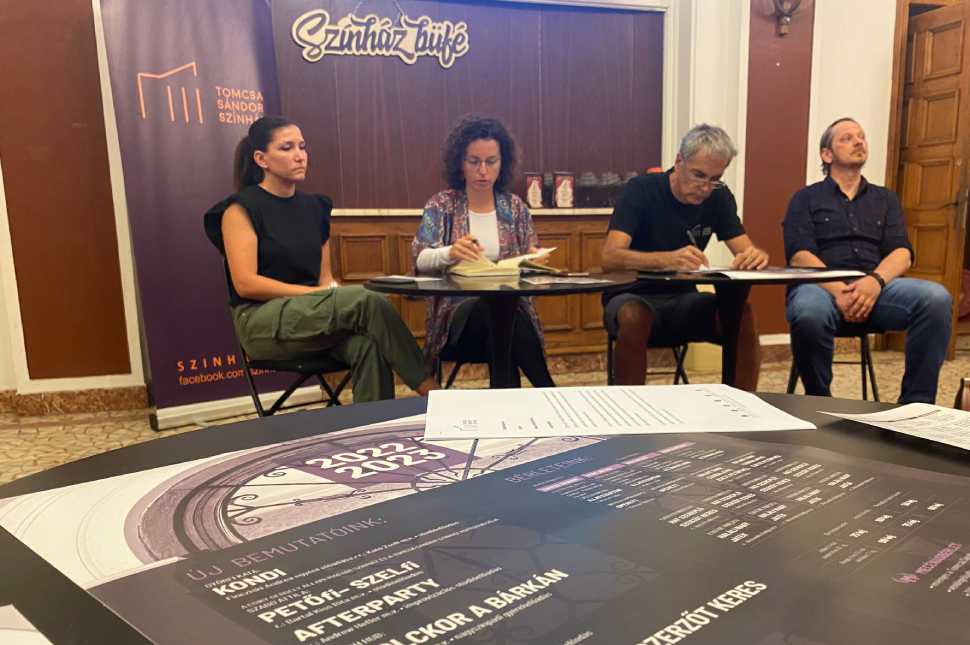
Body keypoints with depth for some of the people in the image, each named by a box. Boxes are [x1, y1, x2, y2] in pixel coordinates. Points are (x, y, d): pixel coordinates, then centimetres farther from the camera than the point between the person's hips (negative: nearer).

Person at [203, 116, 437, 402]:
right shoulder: (241, 209, -3)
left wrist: (336, 294, -8)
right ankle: (426, 386, -19)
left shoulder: (314, 206, 14)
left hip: (314, 315, 5)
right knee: (367, 301, -28)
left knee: (368, 346, -31)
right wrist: (318, 293, -16)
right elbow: (245, 284, -12)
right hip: (262, 321, -5)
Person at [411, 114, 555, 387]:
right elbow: (420, 260, -8)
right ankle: (548, 393, -23)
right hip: (459, 311, -1)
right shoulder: (441, 205, 4)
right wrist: (449, 253, -30)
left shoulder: (514, 206, 11)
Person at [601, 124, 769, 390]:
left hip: (683, 299, 4)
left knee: (743, 314, -23)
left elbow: (746, 250, -4)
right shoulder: (640, 190, -15)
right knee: (634, 318, -37)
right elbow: (610, 257, -27)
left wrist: (757, 256, -30)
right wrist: (667, 259, -45)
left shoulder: (719, 197, 0)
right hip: (633, 298, -4)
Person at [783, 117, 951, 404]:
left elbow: (902, 253, 8)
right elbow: (800, 256, -3)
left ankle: (916, 404, -18)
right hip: (822, 286, -3)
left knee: (936, 298, -28)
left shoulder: (886, 199, 23)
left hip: (877, 286, 3)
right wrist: (838, 290, -21)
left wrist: (875, 281, -16)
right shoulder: (806, 198, 13)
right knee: (809, 315, -39)